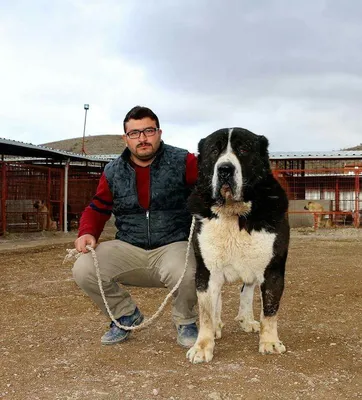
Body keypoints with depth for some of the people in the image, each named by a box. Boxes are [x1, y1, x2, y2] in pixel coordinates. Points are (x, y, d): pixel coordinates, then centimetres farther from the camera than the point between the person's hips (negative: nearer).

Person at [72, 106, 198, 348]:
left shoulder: (183, 162, -4)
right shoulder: (113, 172, 7)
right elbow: (97, 209, 15)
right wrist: (87, 232, -5)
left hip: (173, 245, -3)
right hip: (129, 248, 4)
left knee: (183, 274, -37)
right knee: (83, 270, -19)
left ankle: (185, 322, 2)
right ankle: (127, 315, 11)